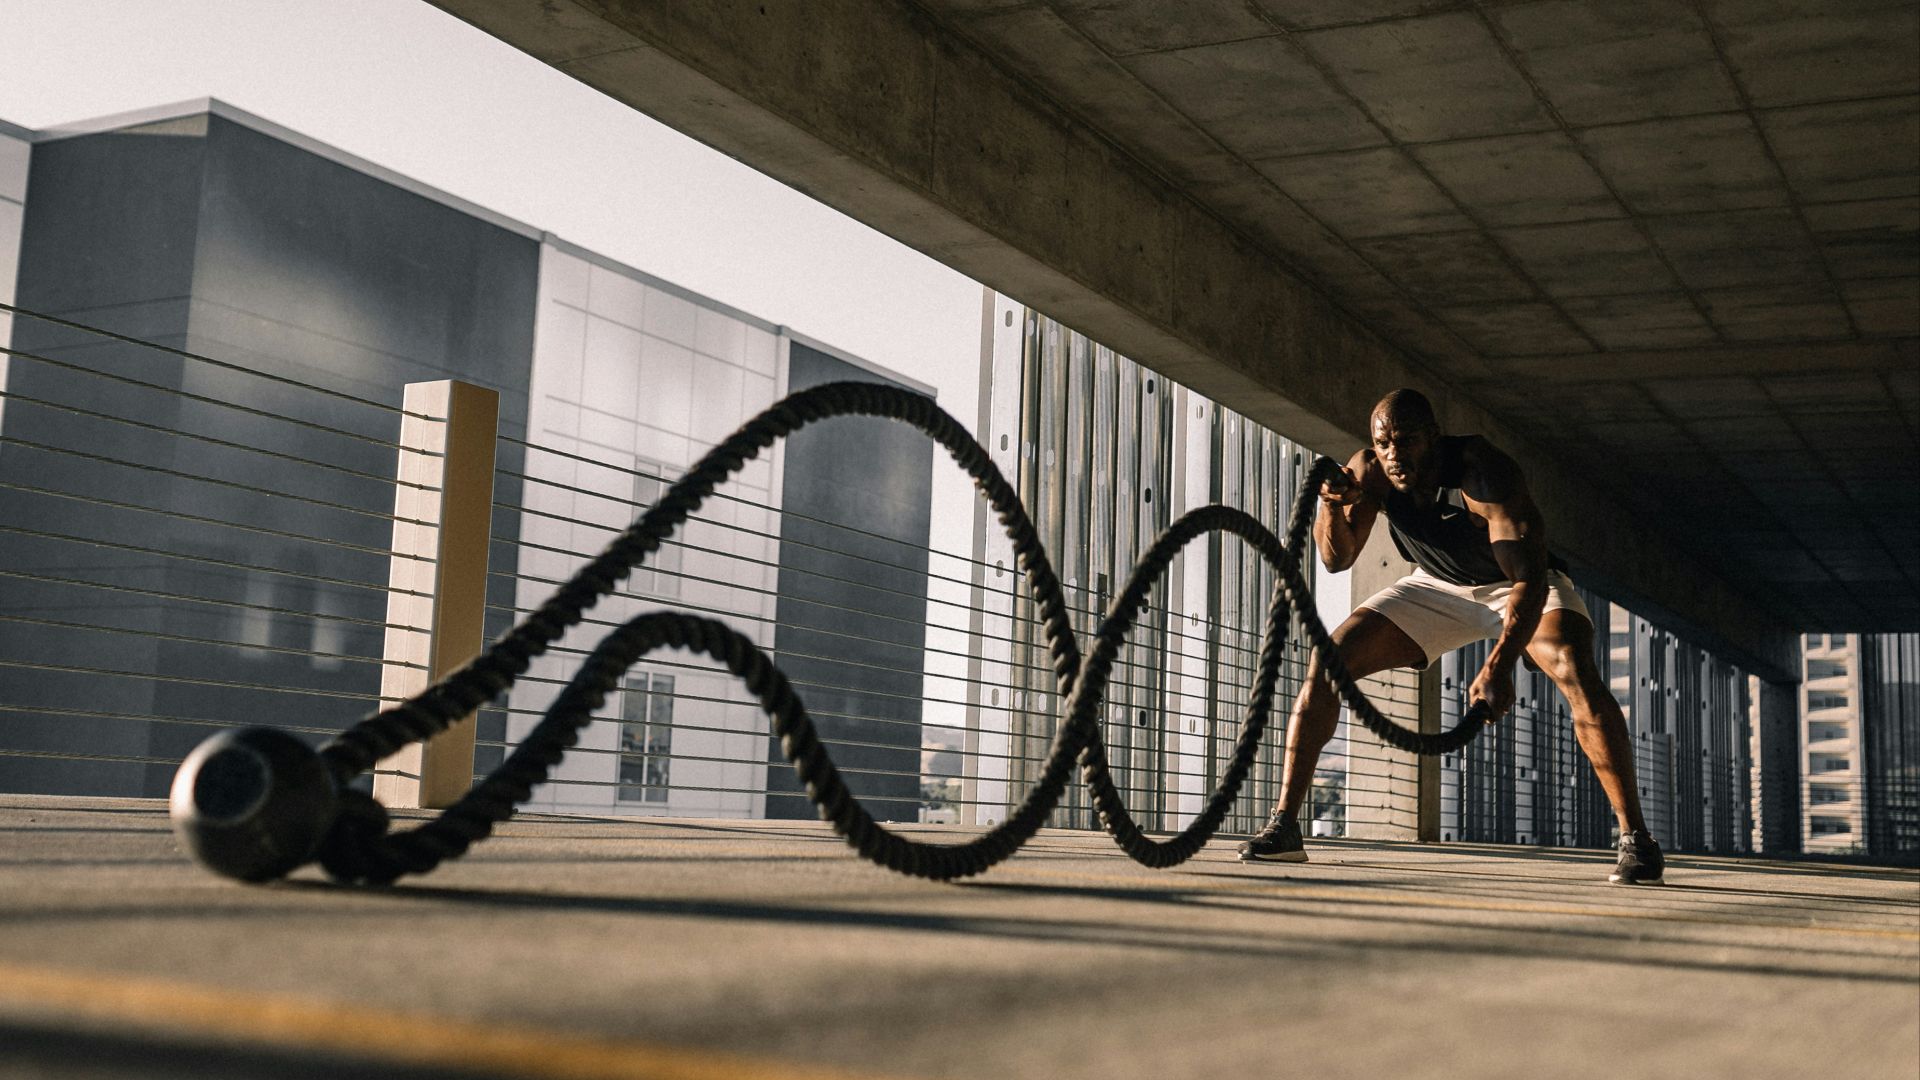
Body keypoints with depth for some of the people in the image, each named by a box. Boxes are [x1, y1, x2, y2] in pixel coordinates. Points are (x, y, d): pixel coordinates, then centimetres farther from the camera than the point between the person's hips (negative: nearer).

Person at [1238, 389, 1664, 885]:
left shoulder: (1485, 474, -36)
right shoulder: (1369, 471, -21)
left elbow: (1529, 580, -42)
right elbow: (1337, 559, -16)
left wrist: (1500, 665, -57)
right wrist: (1333, 506, -38)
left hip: (1521, 584, -4)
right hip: (1437, 586, 4)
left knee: (1577, 675, -31)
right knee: (1327, 662, -12)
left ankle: (1636, 838, -22)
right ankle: (1284, 825, -7)